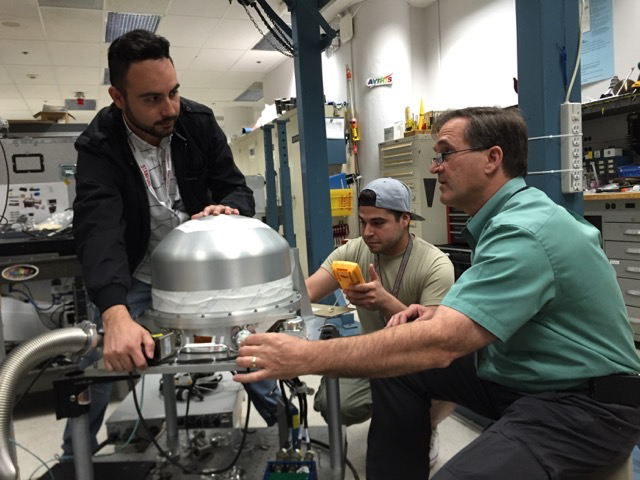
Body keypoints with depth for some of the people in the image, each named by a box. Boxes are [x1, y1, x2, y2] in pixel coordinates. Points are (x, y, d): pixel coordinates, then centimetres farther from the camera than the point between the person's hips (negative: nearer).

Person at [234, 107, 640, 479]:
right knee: (401, 372, 3)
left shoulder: (526, 232, -25)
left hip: (584, 401, -9)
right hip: (522, 377, 10)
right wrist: (440, 315, -3)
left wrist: (307, 357, -32)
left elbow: (439, 344, -33)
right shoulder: (513, 214, 7)